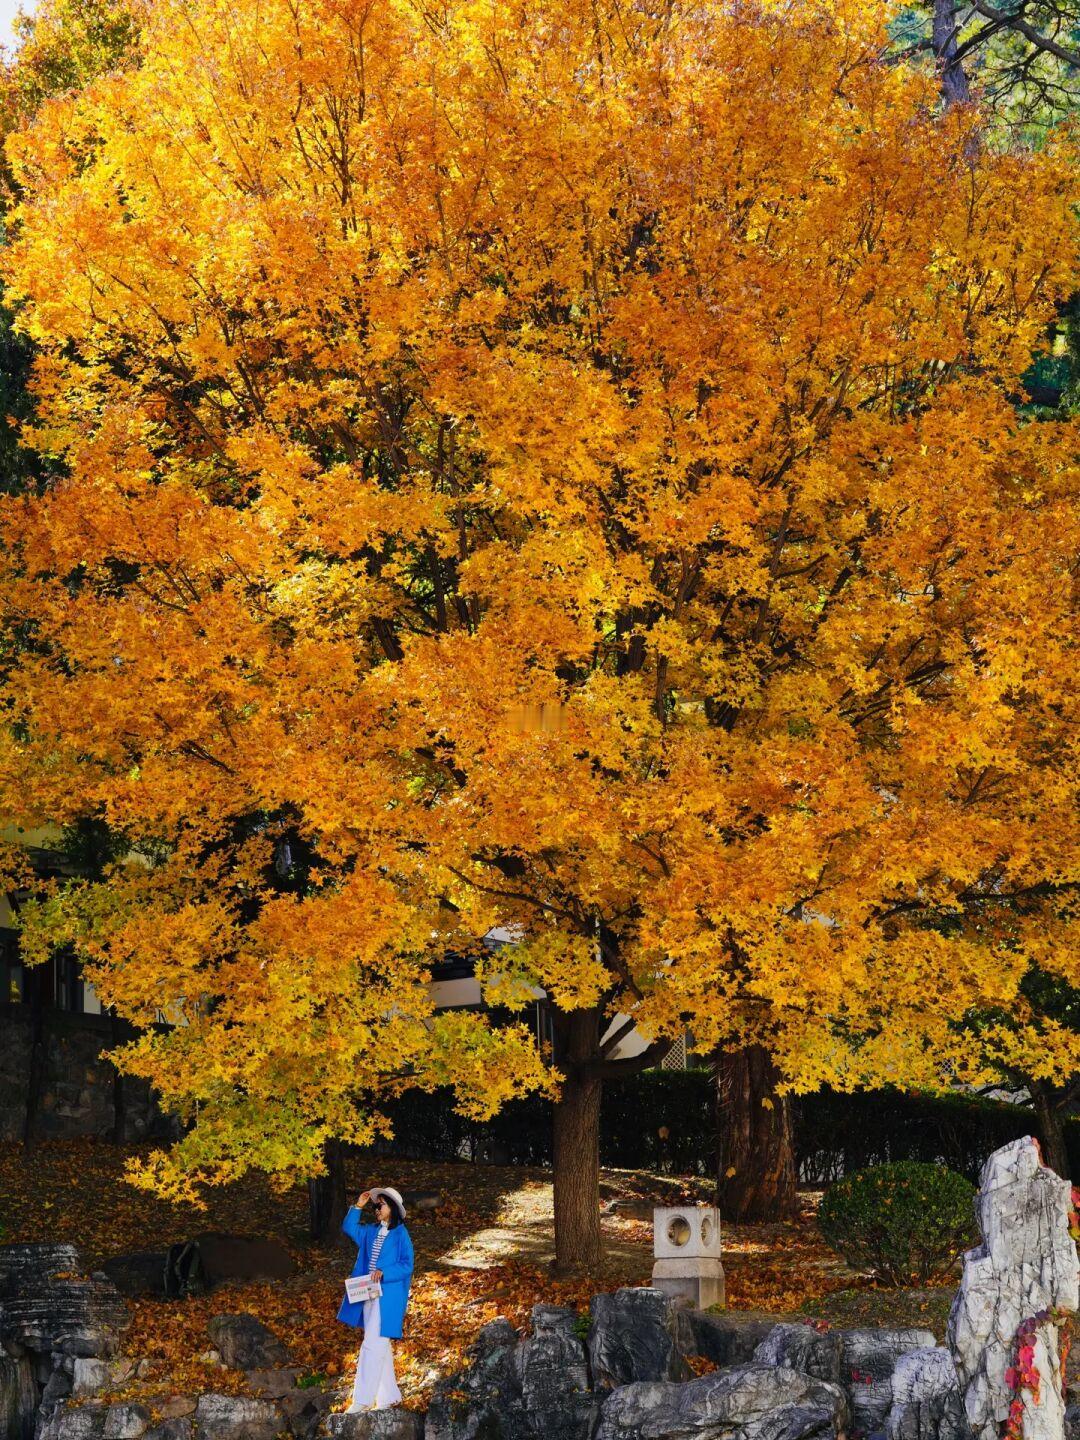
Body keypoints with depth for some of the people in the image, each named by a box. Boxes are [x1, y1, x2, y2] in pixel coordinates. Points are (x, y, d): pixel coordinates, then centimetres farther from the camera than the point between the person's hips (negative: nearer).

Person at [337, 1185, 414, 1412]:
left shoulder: (401, 1234, -4)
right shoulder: (371, 1232, 15)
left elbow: (407, 1266, -9)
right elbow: (349, 1228, 17)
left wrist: (383, 1273, -22)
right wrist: (358, 1206, 6)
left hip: (388, 1297, -7)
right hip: (368, 1295, 7)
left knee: (373, 1345, -12)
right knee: (381, 1346, 11)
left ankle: (363, 1399, -14)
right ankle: (389, 1395, 18)